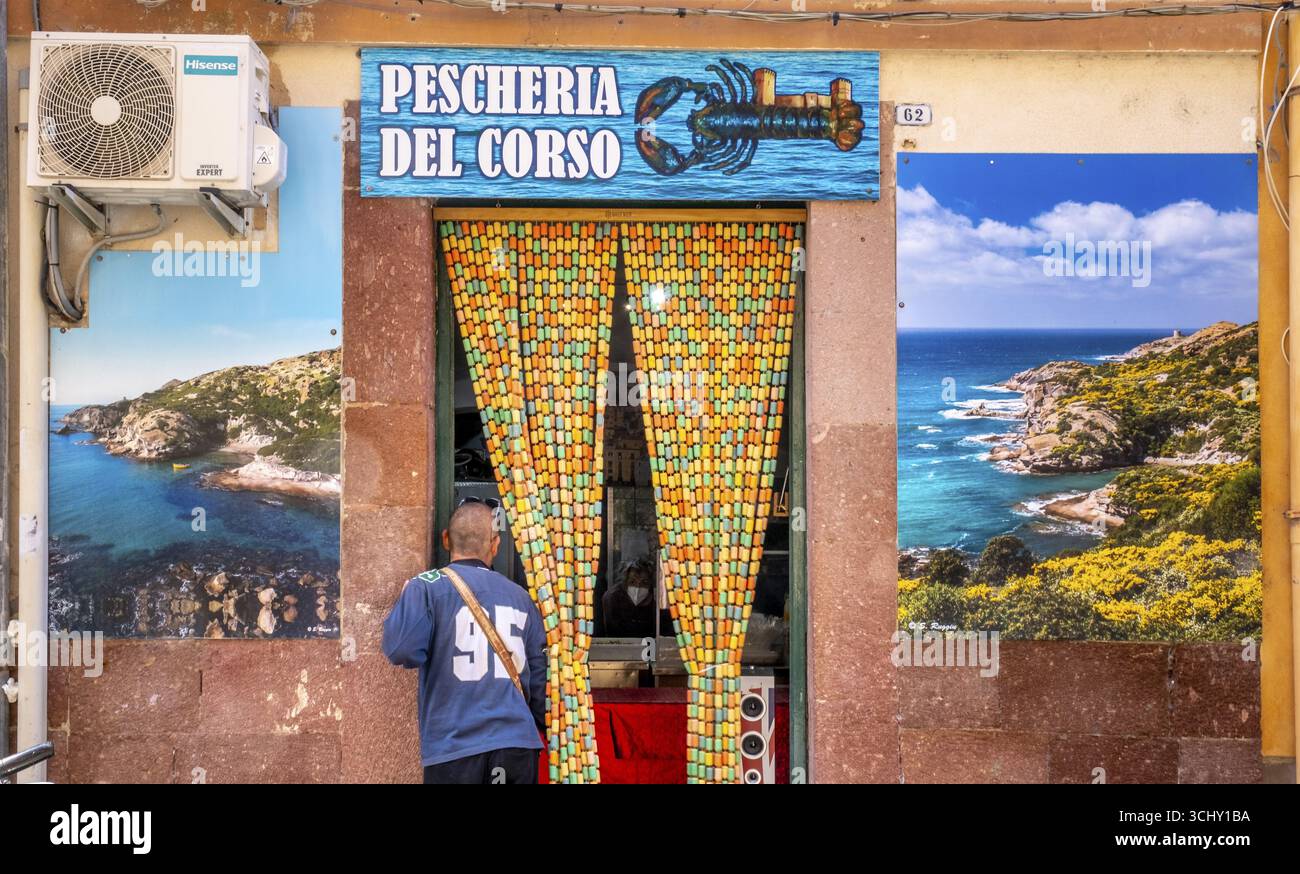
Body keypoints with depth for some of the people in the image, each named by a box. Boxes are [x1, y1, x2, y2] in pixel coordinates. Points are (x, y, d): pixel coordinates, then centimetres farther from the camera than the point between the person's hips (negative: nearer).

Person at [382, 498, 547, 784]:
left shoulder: (428, 587, -3)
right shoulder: (521, 597, 10)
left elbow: (401, 650, -14)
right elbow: (539, 674, 13)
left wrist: (406, 598, 5)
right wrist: (540, 726, 30)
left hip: (454, 746, -3)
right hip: (517, 743, 3)